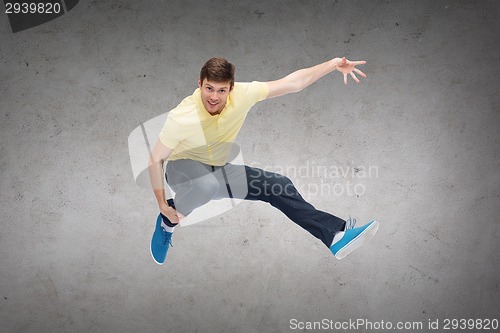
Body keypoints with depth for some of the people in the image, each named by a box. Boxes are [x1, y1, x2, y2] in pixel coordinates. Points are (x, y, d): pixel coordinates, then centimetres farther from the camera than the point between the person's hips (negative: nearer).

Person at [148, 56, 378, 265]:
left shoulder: (242, 94, -20)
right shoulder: (180, 118, -30)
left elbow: (293, 82, -15)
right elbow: (156, 158, -17)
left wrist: (334, 64, -21)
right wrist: (162, 204, -15)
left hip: (219, 170, 5)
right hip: (183, 167, -5)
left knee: (279, 186, -3)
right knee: (206, 185, -42)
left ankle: (336, 235, 4)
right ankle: (168, 222, -12)